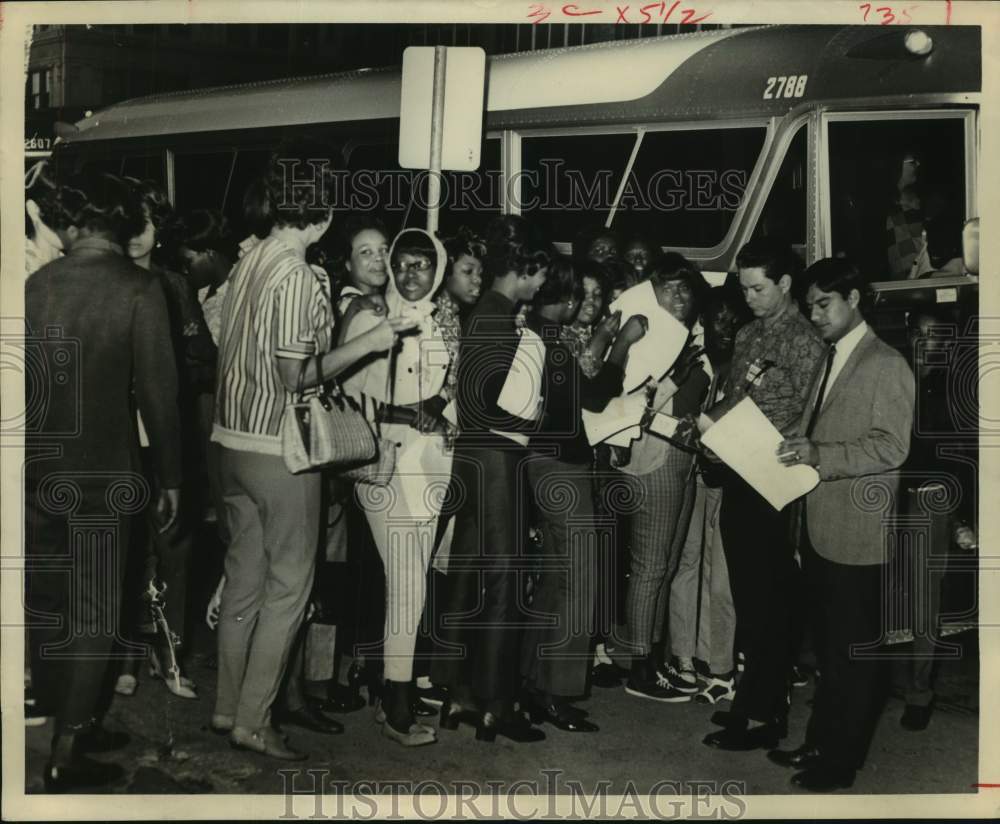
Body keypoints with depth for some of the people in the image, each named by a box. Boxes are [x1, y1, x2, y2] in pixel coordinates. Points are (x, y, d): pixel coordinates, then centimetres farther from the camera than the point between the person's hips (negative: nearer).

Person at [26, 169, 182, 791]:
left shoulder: (36, 283, 2)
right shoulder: (138, 288, -10)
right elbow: (157, 390, -11)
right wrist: (170, 475, -2)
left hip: (39, 469, 5)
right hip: (104, 472, -4)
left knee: (51, 606, 15)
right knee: (95, 612, 4)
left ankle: (75, 724, 28)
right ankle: (67, 753, 7)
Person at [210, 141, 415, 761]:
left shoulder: (249, 263, 8)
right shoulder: (298, 276, -17)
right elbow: (296, 374, -20)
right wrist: (369, 343, -9)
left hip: (235, 440, 8)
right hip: (280, 448, -8)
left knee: (245, 577, 17)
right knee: (288, 586, 3)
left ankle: (229, 707, 27)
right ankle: (253, 722, 10)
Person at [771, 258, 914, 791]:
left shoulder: (886, 366, -11)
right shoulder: (830, 360, 15)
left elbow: (891, 447, -19)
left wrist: (820, 456, -25)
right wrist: (792, 449, 0)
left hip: (857, 533, -8)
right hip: (820, 527, 8)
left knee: (854, 651, 4)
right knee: (828, 646, 19)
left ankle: (841, 761, 15)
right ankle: (820, 742, 31)